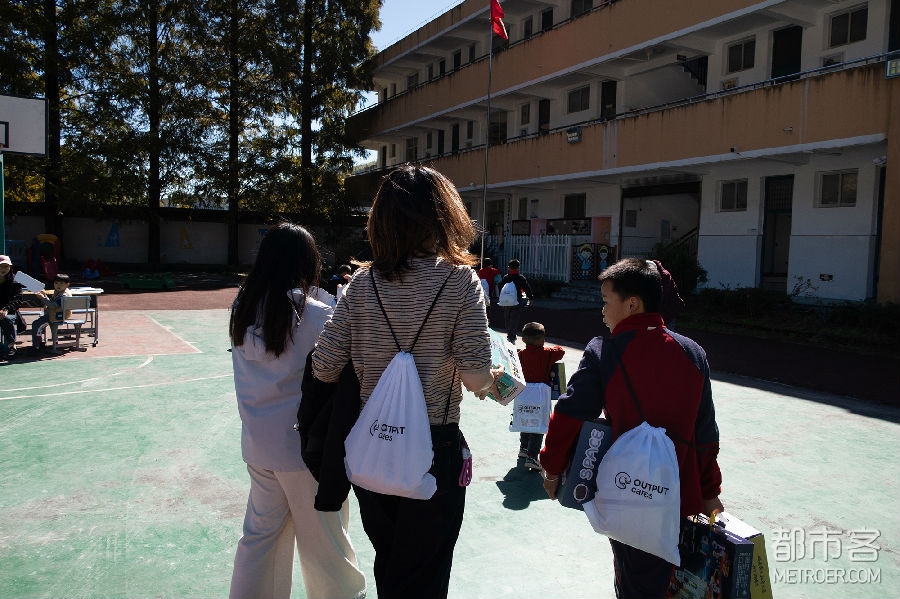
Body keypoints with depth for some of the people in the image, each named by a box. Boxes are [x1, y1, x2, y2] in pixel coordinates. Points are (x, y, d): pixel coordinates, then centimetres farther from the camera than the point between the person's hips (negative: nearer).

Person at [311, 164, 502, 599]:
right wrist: (492, 382, 4)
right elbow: (475, 376, -18)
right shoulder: (460, 280, -12)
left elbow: (323, 369, -6)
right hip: (434, 449, -3)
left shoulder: (362, 282, -4)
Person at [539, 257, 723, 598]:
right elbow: (705, 432, 4)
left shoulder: (602, 353, -14)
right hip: (682, 496, 4)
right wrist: (710, 491, 15)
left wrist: (552, 468, 3)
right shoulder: (693, 353, 0)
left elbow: (568, 416, -12)